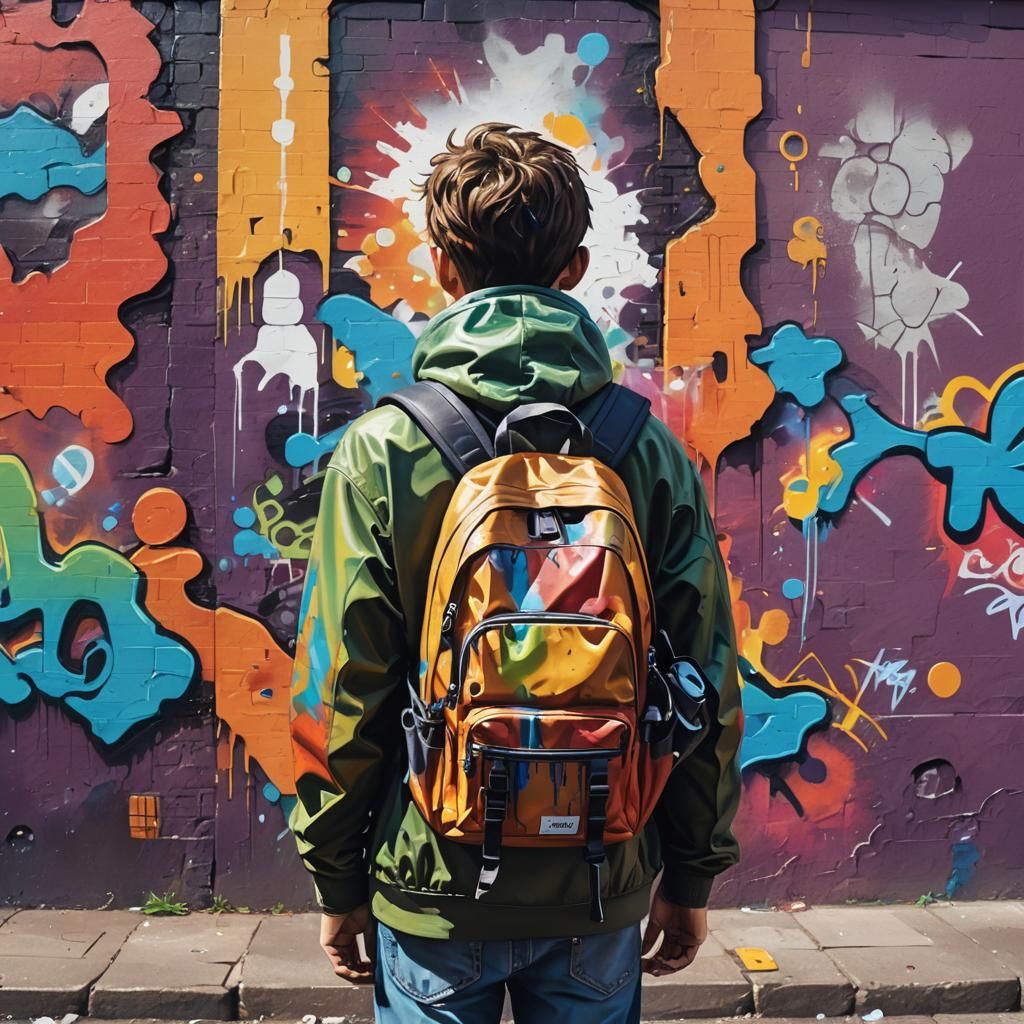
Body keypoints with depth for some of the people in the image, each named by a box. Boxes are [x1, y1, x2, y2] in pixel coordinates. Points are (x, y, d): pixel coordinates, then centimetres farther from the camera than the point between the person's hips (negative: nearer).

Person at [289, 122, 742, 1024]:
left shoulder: (381, 449, -12)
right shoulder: (651, 449, -6)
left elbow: (337, 690, -10)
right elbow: (708, 686, -3)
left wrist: (337, 881, 4)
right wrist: (692, 877, 9)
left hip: (432, 887, -1)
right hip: (603, 887, 2)